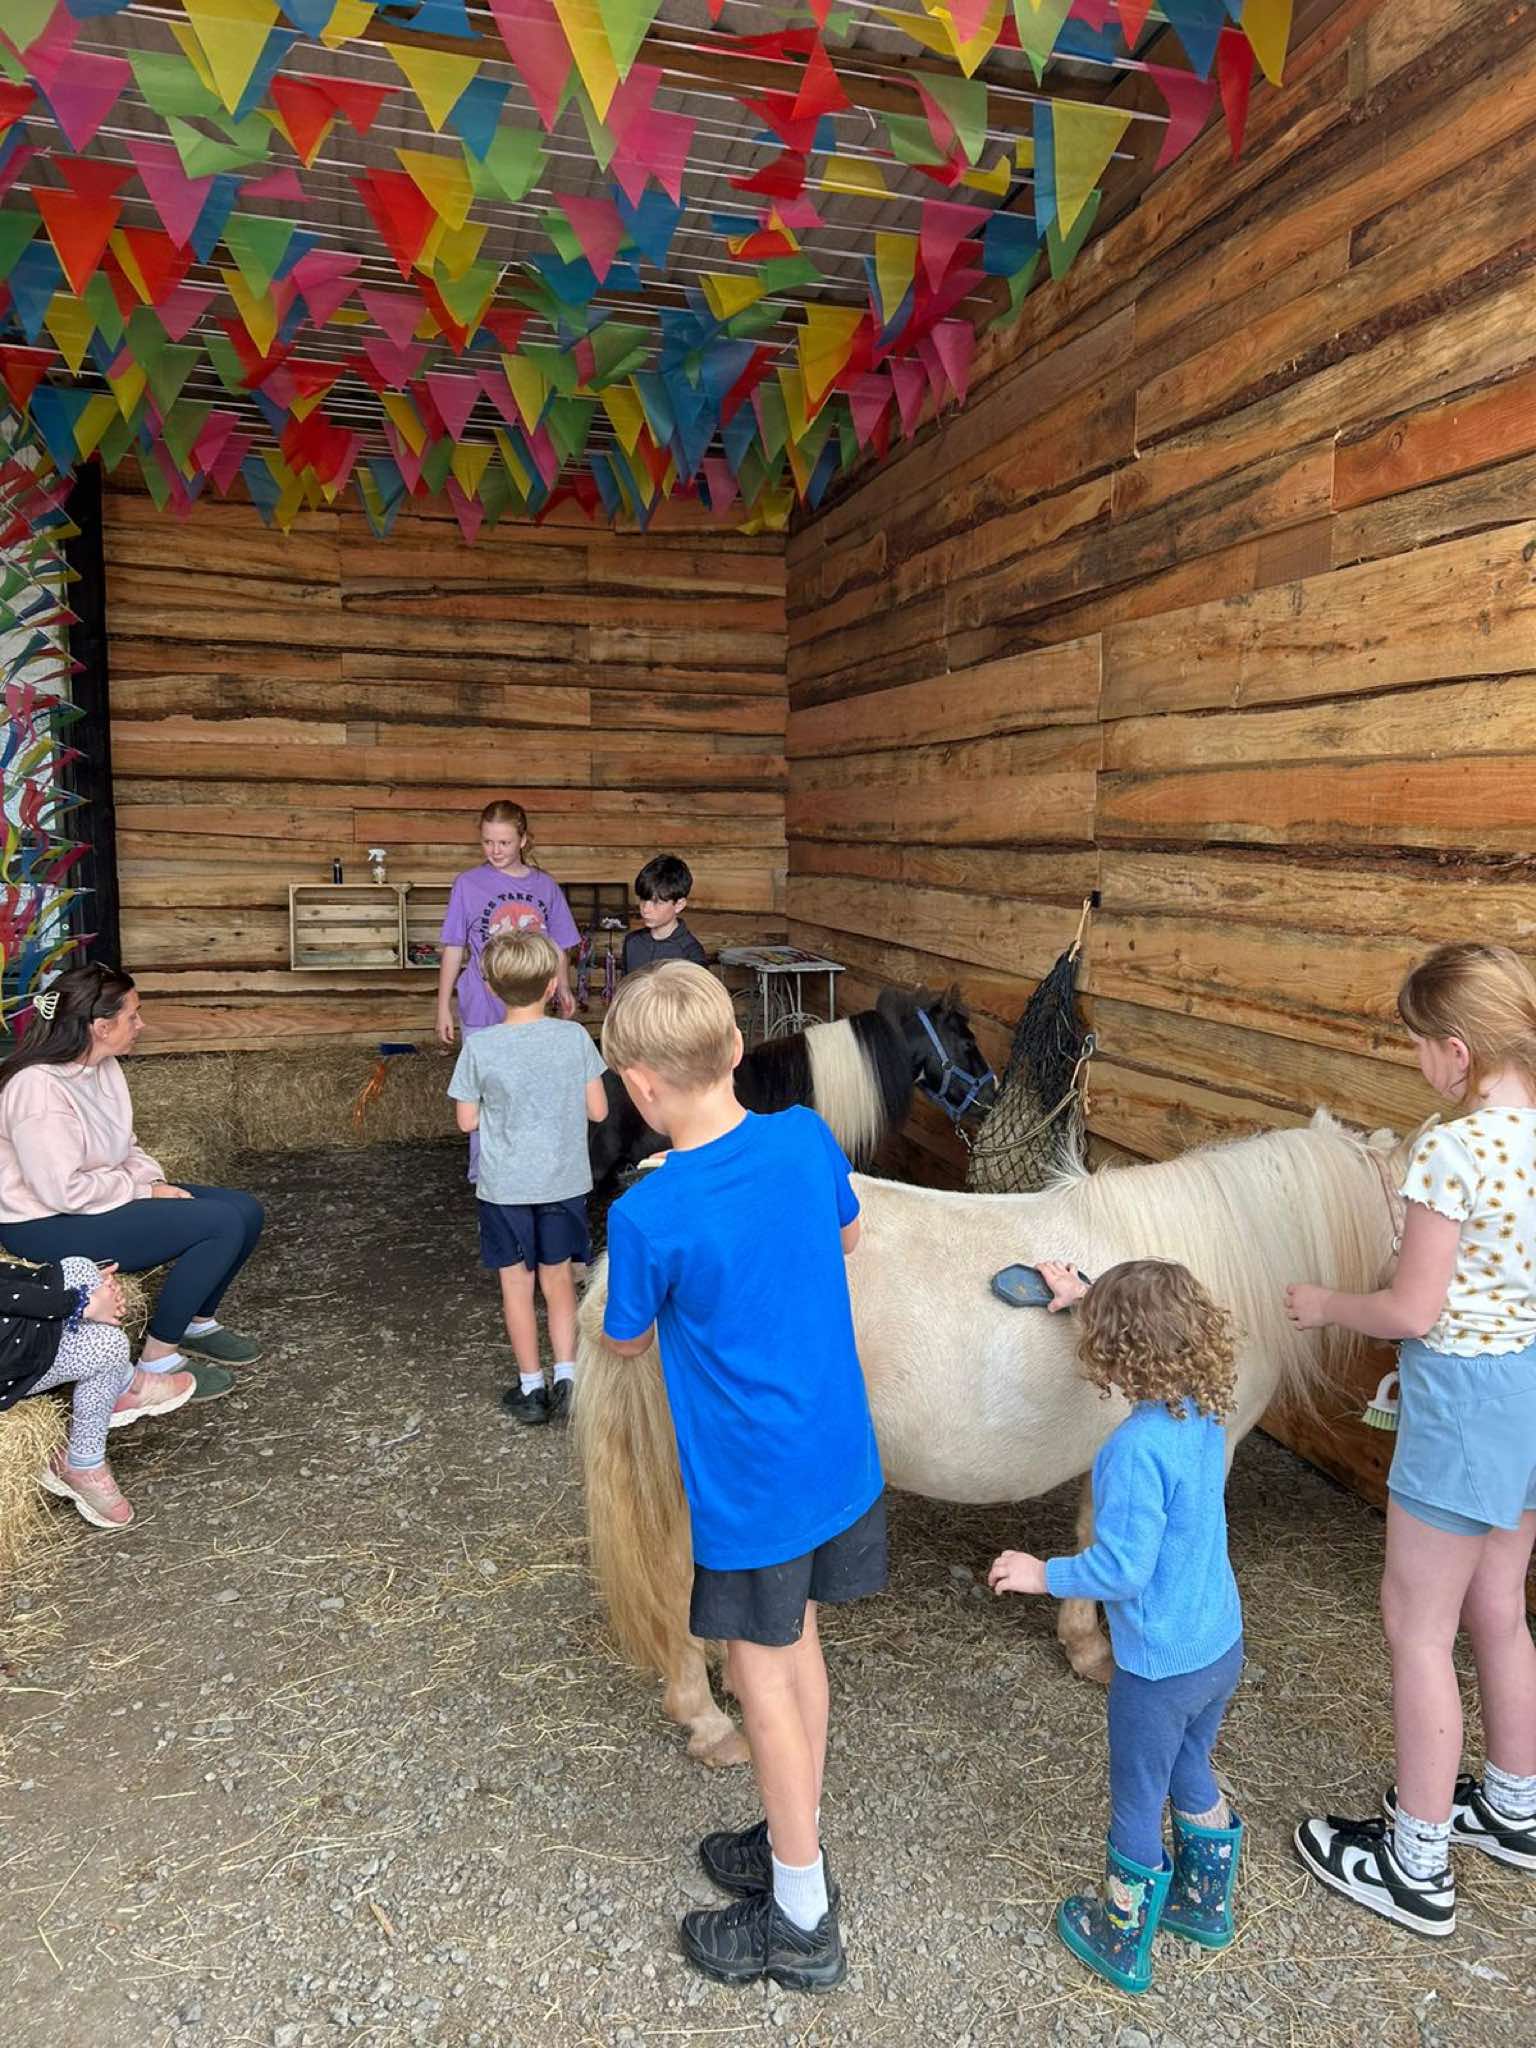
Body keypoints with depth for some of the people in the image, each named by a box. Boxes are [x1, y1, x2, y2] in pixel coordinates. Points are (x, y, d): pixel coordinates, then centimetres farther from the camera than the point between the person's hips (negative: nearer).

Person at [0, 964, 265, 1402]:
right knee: (223, 1224, -22)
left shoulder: (103, 1066, 3)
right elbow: (62, 1191, -27)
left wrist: (156, 1182, -4)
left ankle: (197, 1323, 19)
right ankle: (158, 1360, -10)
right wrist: (145, 1192, -17)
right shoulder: (38, 1087, -25)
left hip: (101, 1198, 9)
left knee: (244, 1210, -1)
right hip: (48, 1227, -9)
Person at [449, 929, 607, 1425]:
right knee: (558, 1278, 17)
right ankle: (566, 1376, 13)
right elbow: (597, 1110, -5)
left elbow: (467, 1120, -4)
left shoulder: (480, 1047, -12)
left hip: (506, 1186, -1)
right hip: (563, 1180, 1)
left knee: (516, 1282, 12)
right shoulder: (574, 1036, -10)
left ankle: (531, 1387, 21)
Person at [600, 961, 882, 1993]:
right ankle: (794, 1844, 43)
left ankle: (802, 1919, 31)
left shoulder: (649, 1216, -25)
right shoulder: (808, 1138, -10)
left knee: (765, 1677, 13)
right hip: (840, 1456, 6)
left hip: (752, 1485, -6)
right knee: (797, 1644, 23)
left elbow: (628, 1342, -6)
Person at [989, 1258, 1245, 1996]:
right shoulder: (1205, 1411, -7)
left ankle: (1121, 1942, 35)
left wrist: (1043, 1574, -14)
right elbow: (1164, 1327, 13)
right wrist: (1088, 1294, 21)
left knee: (1137, 1803, 15)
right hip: (1223, 1647, 7)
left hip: (1160, 1667, -7)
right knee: (1191, 1776, 30)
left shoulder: (1136, 1447, -31)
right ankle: (1204, 1905, 49)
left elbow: (1122, 1569, -28)